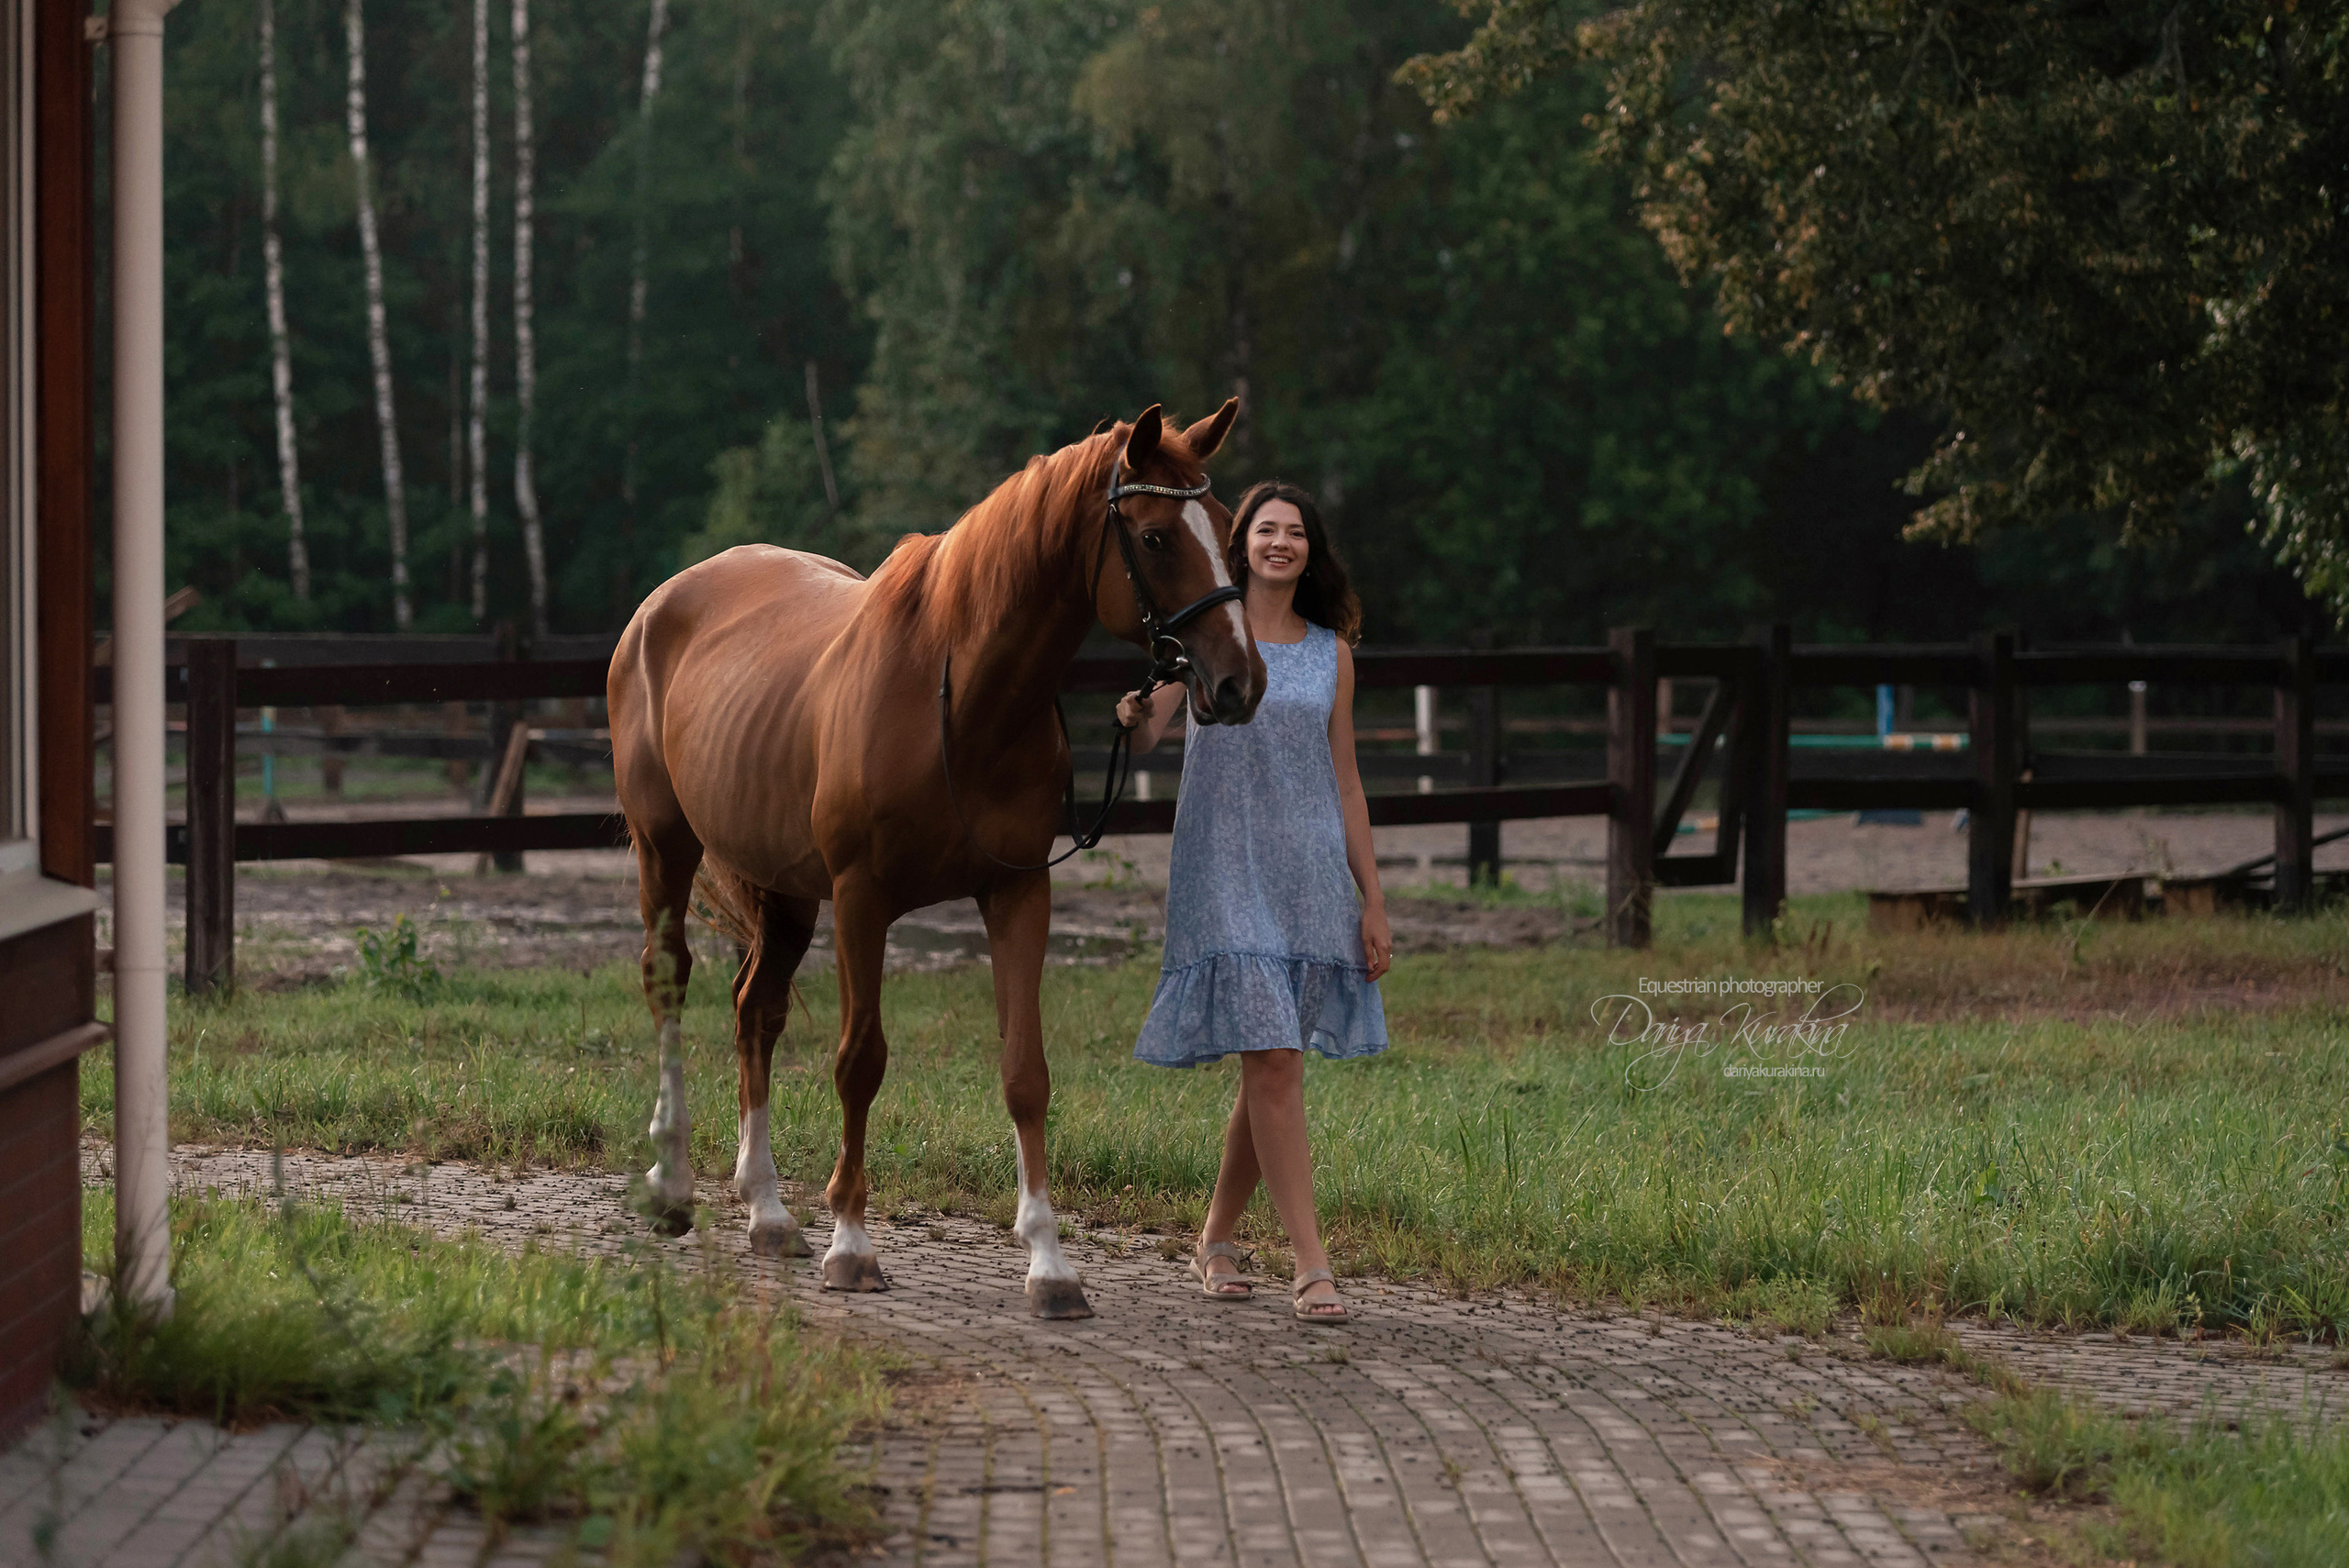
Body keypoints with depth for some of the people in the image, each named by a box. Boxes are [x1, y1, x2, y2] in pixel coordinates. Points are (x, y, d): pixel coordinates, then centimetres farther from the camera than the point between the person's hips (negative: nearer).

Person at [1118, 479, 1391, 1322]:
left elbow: (1345, 783, 12)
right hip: (1227, 872, -4)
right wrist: (1136, 716, -32)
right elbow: (1141, 733, -8)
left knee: (1268, 1067, 7)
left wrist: (1373, 899, 9)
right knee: (1273, 1063, -11)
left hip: (1311, 874, 4)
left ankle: (1216, 1237, 25)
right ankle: (1311, 1265, -12)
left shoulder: (1331, 652, 10)